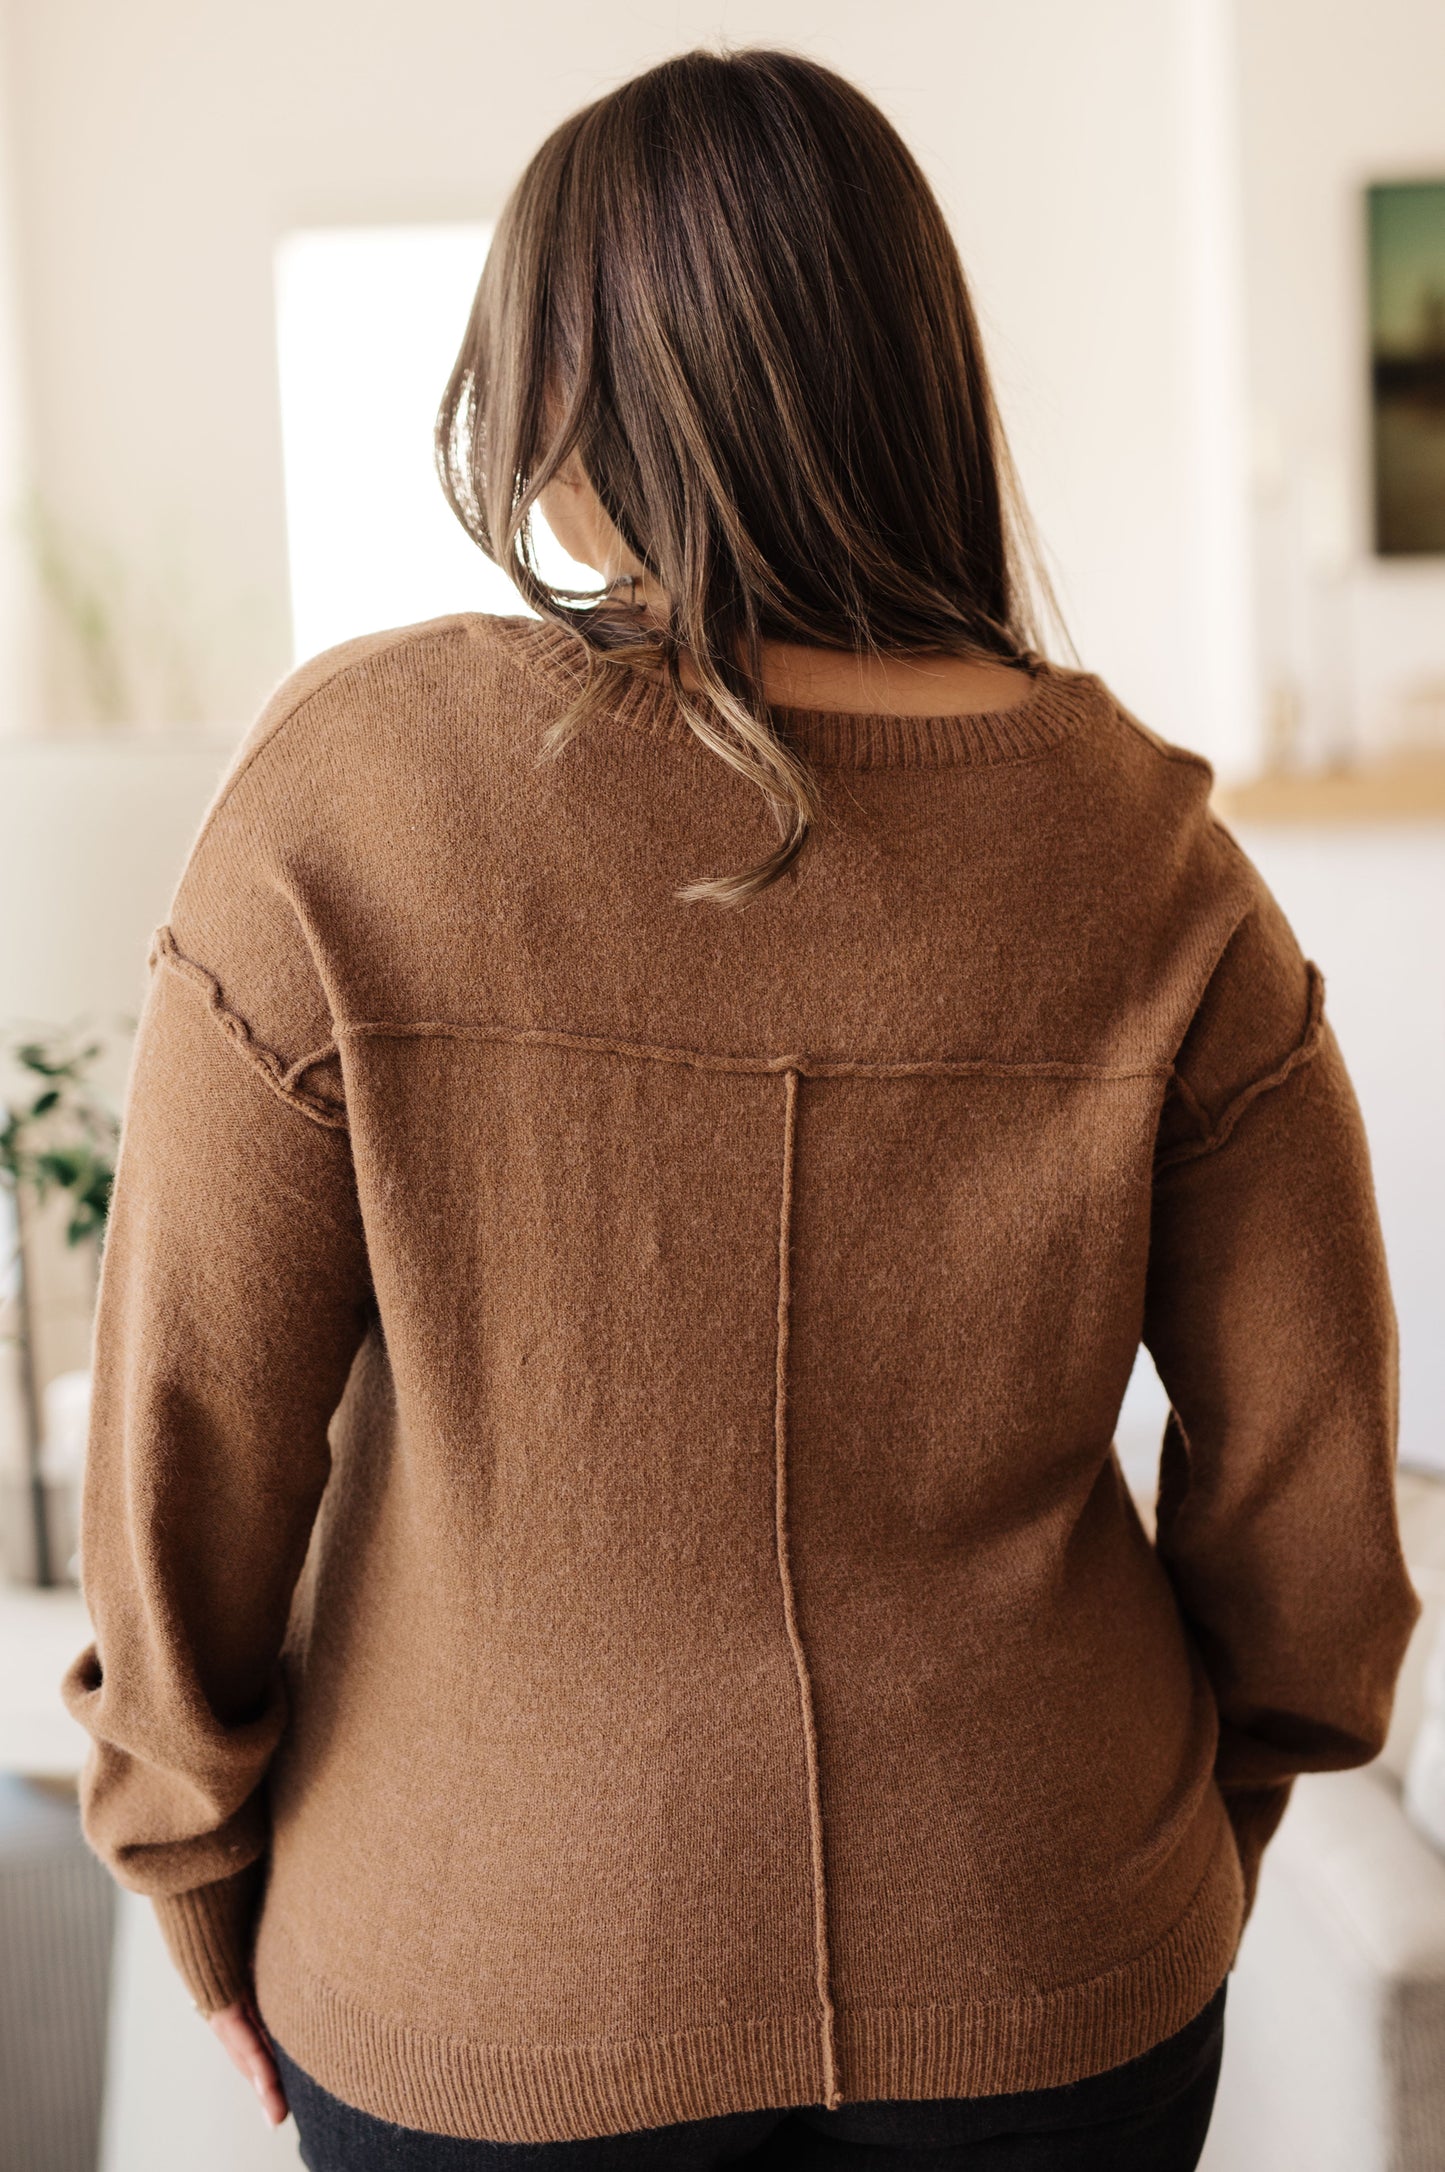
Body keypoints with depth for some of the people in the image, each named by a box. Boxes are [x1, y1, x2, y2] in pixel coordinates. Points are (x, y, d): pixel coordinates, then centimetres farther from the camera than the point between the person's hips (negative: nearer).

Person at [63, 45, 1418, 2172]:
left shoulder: (348, 792, -17)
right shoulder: (1141, 845, -12)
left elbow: (194, 1427, -12)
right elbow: (1309, 1458, -5)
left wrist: (202, 1877, 4)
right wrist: (1214, 1802, 13)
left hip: (492, 1995, -1)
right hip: (1043, 1989, 2)